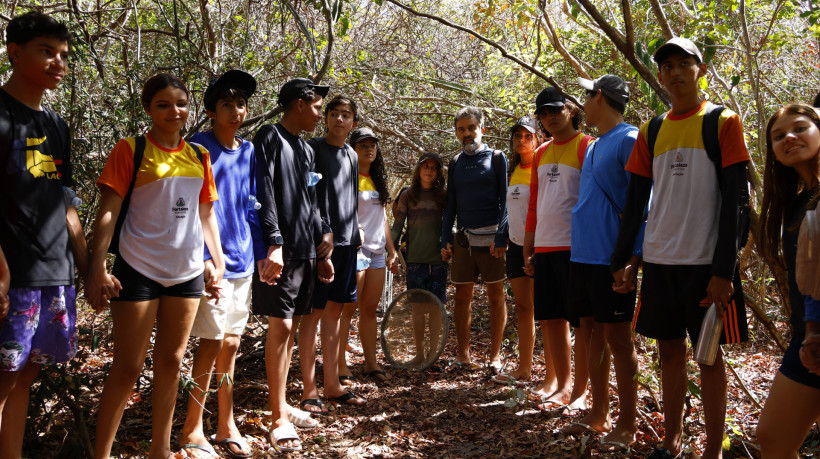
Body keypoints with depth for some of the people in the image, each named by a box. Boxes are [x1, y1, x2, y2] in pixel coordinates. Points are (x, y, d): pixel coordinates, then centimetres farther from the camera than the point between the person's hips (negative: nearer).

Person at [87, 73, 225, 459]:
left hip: (187, 271, 5)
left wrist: (219, 263, 9)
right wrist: (97, 268, -17)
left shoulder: (199, 156, 10)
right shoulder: (130, 150, -5)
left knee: (171, 361, 12)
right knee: (128, 367, -1)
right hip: (139, 270, -5)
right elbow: (108, 212, -10)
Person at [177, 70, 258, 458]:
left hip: (242, 260, 6)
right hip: (213, 261, -6)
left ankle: (225, 425, 23)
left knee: (230, 343, 12)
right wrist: (204, 259, -17)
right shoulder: (199, 148, -7)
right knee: (213, 342, -5)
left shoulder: (248, 151, 12)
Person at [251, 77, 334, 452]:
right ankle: (279, 419, -4)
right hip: (280, 252, -8)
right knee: (280, 326, -8)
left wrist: (323, 251, 20)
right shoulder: (270, 138, -5)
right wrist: (273, 243, -24)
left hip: (306, 252, 8)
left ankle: (280, 404, 20)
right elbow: (264, 193, -16)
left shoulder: (307, 150, 20)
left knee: (290, 326, 11)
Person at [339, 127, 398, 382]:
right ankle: (340, 364, 3)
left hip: (377, 252, 7)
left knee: (370, 308, 9)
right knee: (348, 309, -4)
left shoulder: (377, 179, 18)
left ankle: (370, 362, 14)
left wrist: (392, 251, 19)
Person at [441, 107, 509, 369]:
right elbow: (450, 204, 16)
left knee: (496, 295, 2)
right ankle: (463, 355, 12)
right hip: (464, 238, 4)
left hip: (491, 238, -4)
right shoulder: (455, 163, 14)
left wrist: (501, 237, -12)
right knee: (462, 296, 5)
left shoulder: (496, 158, 2)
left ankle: (495, 355, 9)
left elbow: (505, 200, -3)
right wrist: (445, 241, 9)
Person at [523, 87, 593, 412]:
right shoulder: (541, 153, 17)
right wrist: (527, 250, 17)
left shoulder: (586, 146, -3)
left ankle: (580, 392, 9)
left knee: (581, 321, 0)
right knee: (550, 318, 10)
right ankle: (561, 384, 22)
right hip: (544, 248, 7)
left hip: (575, 247, -7)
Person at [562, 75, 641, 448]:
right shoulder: (592, 146, 16)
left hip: (611, 259, -8)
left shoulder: (629, 140, -10)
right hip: (582, 254, 8)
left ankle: (627, 424, 10)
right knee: (593, 332, 13)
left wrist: (632, 255, -18)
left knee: (618, 338, -1)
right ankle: (599, 413, 24)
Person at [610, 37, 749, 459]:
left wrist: (724, 270, -15)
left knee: (709, 355, 3)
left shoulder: (723, 123, -2)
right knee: (669, 350, 11)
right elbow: (634, 202, 12)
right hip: (659, 262, 4)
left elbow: (735, 201, -8)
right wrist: (621, 261, 8)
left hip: (706, 263, -4)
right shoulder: (650, 132, 10)